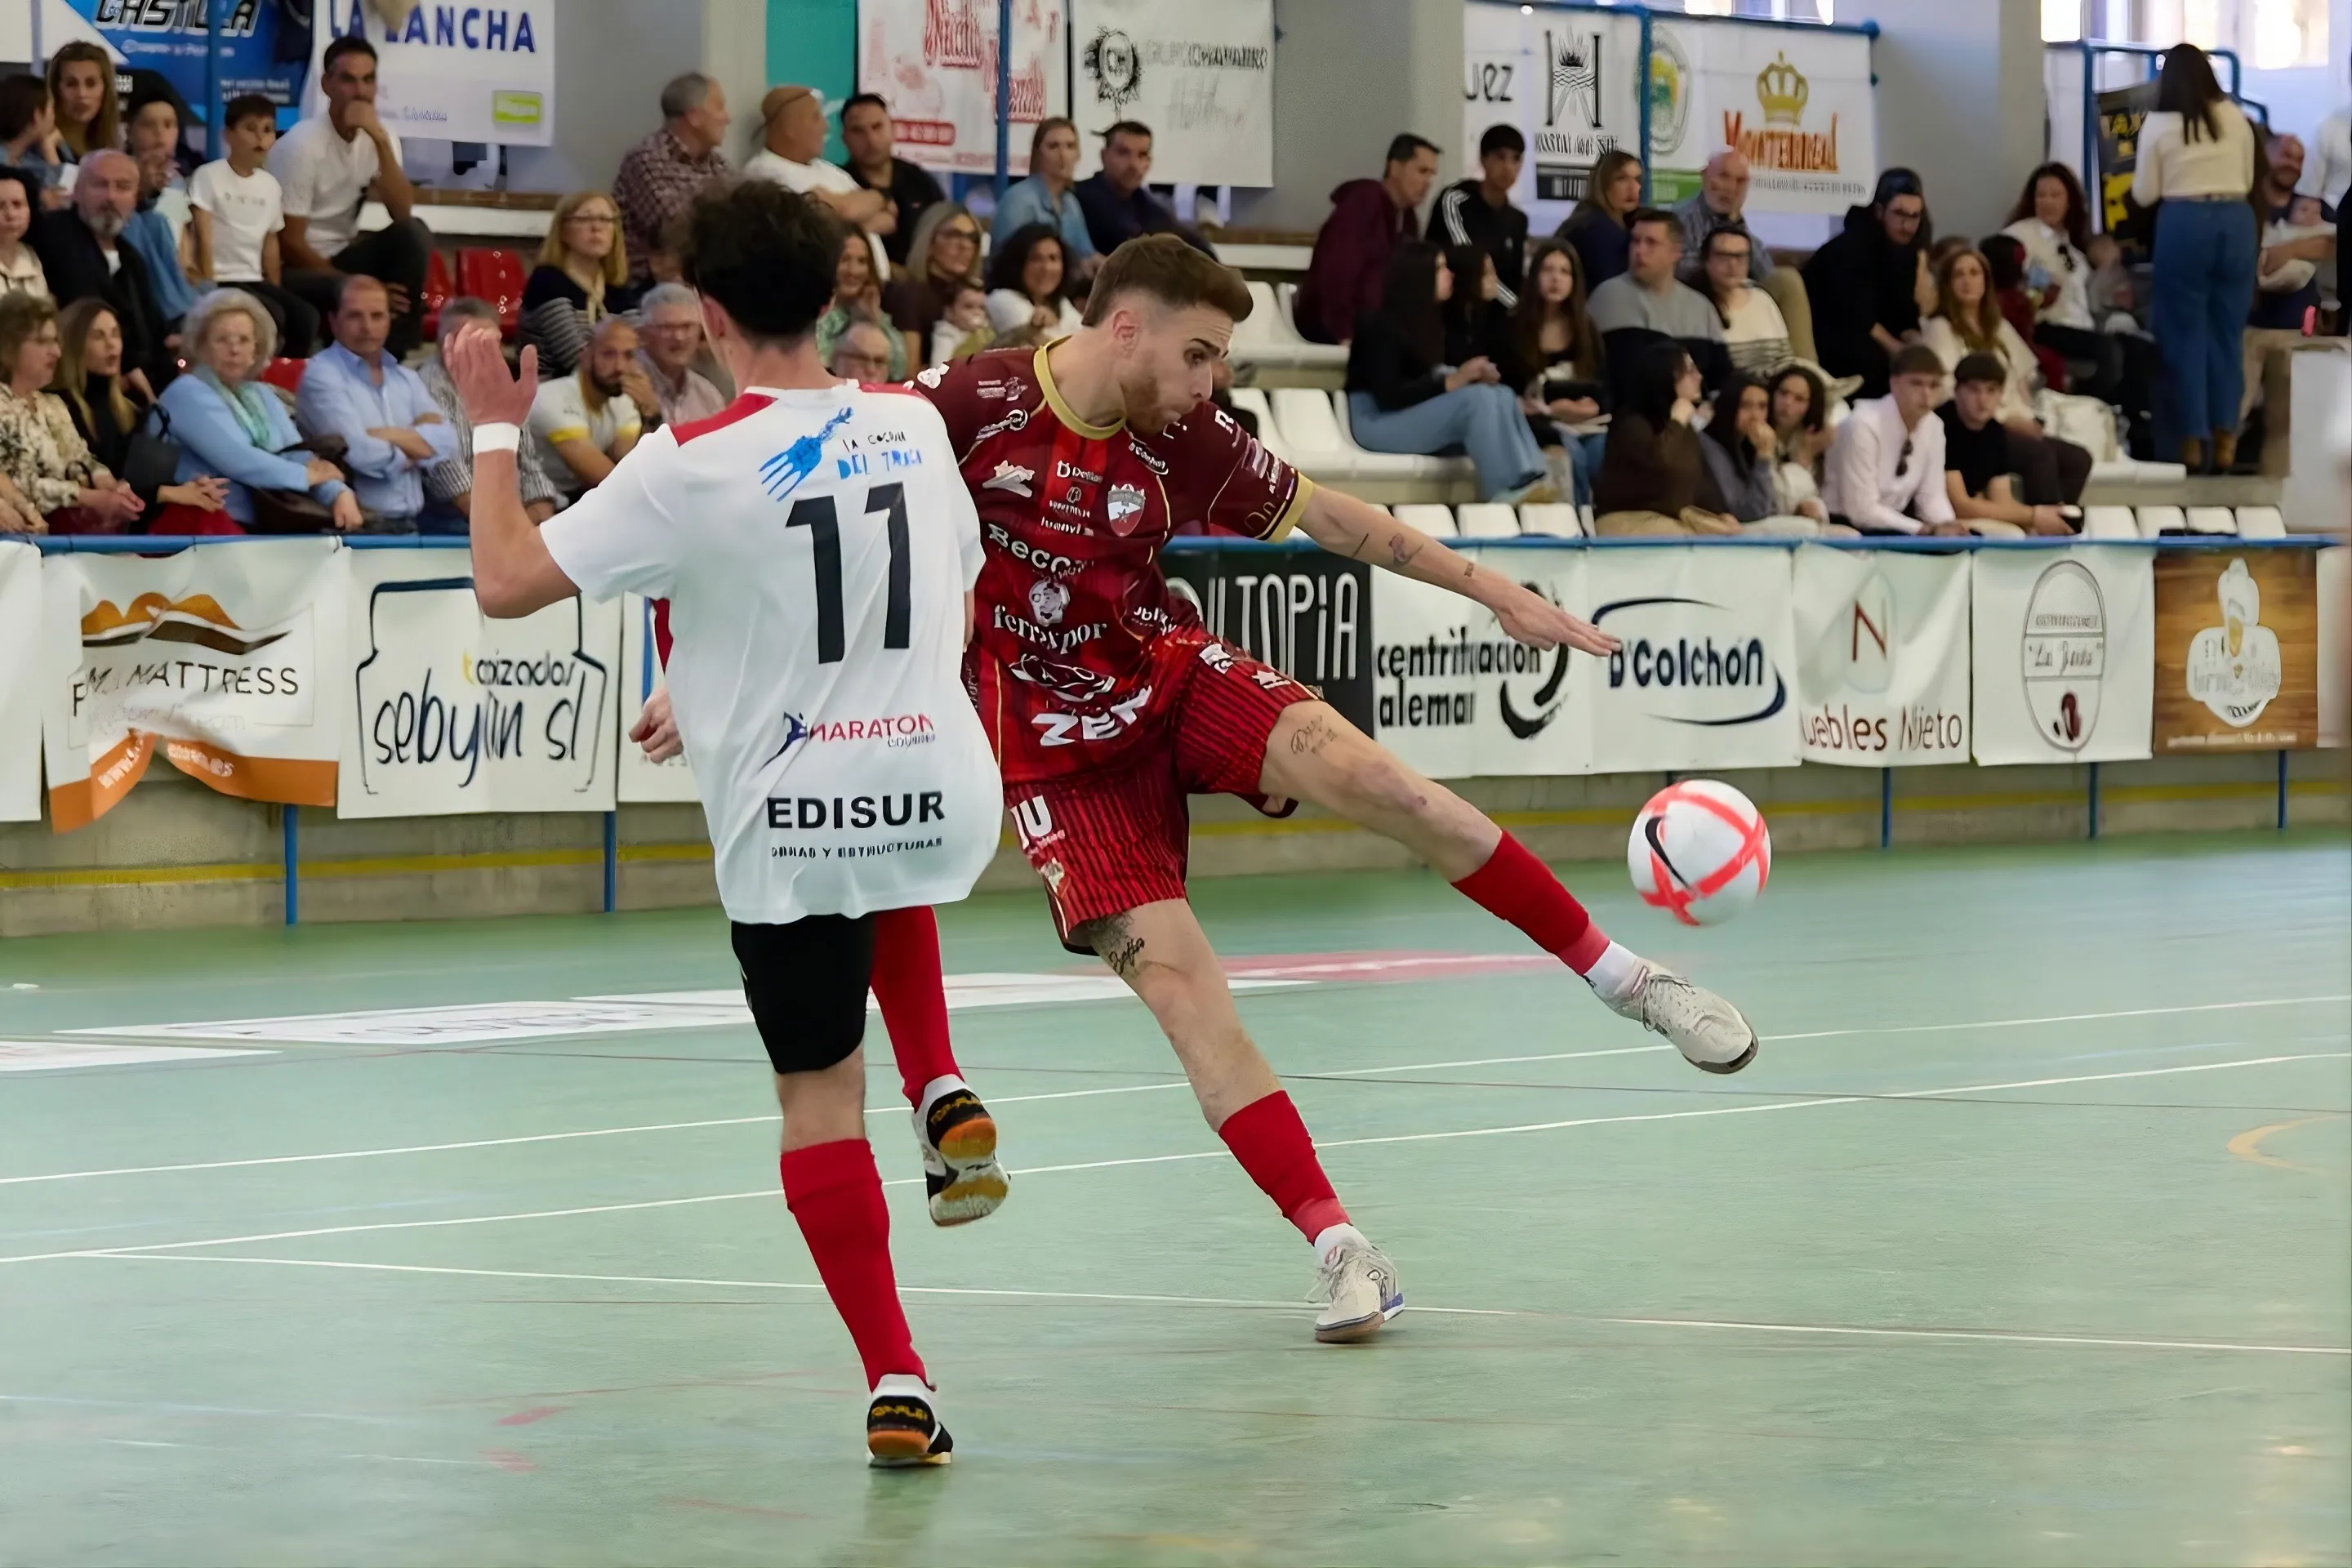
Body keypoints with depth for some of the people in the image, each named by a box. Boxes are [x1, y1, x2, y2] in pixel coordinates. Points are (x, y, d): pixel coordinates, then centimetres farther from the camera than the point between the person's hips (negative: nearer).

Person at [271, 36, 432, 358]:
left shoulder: (378, 136, -1)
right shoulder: (301, 146, -18)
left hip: (341, 256, 7)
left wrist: (381, 141, -25)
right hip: (298, 268, -7)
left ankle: (398, 353, -14)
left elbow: (403, 213, -15)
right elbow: (289, 243, -17)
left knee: (414, 233, -18)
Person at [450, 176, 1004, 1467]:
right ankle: (941, 1092, 20)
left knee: (818, 1095, 8)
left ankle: (896, 1383, 1)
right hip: (941, 798, 4)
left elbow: (506, 581, -11)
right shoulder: (914, 424, 2)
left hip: (790, 818, -4)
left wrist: (495, 431, 5)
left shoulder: (689, 465, -14)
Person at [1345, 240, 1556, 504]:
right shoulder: (1380, 325, -14)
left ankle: (1529, 480, -28)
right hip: (1378, 421, -8)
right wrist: (1452, 381, -26)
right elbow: (1388, 396, -22)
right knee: (1477, 398, -28)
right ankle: (1507, 493, -32)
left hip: (1418, 414, 8)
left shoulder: (1427, 321, 12)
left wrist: (1473, 375, -10)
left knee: (1503, 395, -13)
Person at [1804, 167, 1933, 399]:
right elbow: (1858, 319, -25)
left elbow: (1902, 319, 1)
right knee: (1873, 358, -34)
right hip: (1823, 339, -8)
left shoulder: (1906, 252, 3)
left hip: (1868, 338, 8)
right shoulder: (1851, 248, -18)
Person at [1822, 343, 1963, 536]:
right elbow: (1863, 510, -22)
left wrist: (1948, 526, -17)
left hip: (1891, 522, 7)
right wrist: (1926, 530, -26)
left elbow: (1932, 496, 5)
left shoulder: (1933, 426, 0)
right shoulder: (1864, 424, -21)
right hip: (1845, 527, -7)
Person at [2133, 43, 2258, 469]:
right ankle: (2225, 443, 8)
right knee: (2227, 334, 9)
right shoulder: (2235, 118, 6)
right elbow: (2248, 181, 16)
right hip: (2236, 223, 3)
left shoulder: (2158, 125, -1)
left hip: (2184, 225, -3)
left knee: (2185, 334, 6)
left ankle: (2191, 444, 5)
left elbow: (2145, 194, 4)